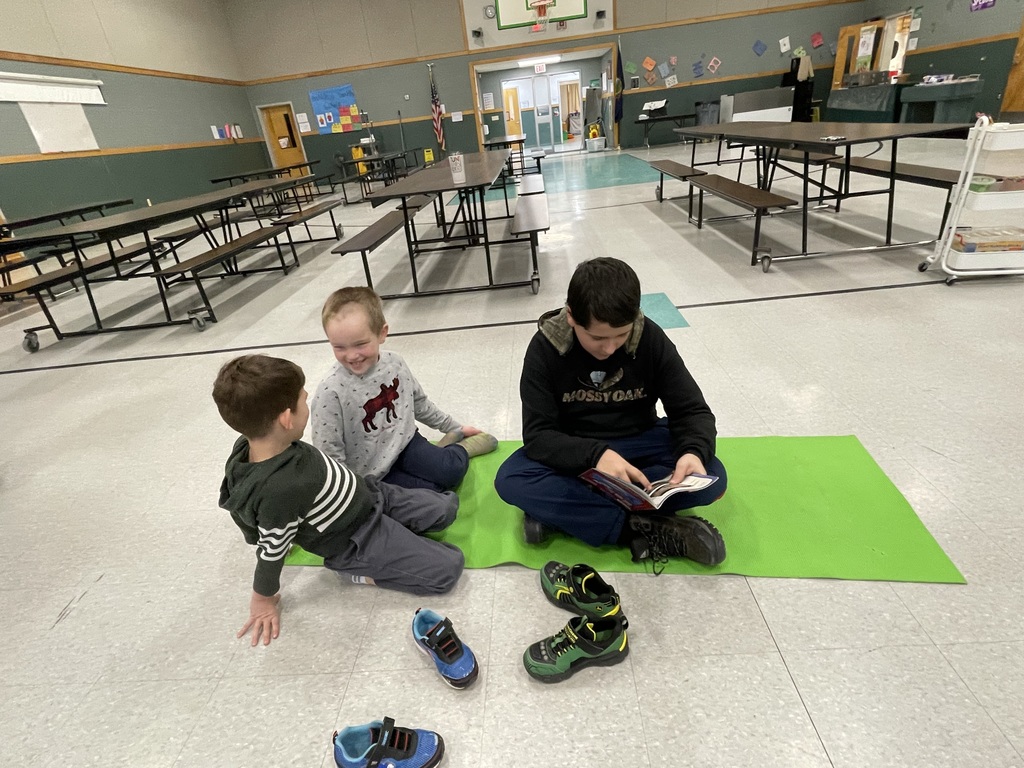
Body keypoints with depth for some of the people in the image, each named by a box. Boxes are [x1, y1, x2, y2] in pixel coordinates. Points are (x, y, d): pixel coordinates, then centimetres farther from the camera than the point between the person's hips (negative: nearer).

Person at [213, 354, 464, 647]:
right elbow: (271, 553, -20)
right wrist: (264, 600, -2)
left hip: (368, 493, 8)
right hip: (357, 542, -7)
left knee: (446, 508, 6)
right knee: (448, 569, -10)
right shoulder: (281, 490, -36)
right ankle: (359, 569, 1)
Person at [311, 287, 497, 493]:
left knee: (453, 468, -18)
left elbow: (420, 403, 11)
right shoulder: (331, 392, -22)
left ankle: (457, 445, 12)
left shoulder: (394, 363, -7)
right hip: (373, 477, -3)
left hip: (404, 442, 3)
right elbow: (329, 456, -14)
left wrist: (455, 428, 18)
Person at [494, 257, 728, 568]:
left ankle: (556, 509, -24)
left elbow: (692, 410, -9)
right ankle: (643, 530, -27)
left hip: (638, 443, 2)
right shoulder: (545, 348, -18)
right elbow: (538, 434, -20)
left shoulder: (650, 338, -14)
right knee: (510, 481, -29)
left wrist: (694, 451, -33)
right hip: (575, 452, -1)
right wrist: (595, 454, -39)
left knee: (711, 477, -25)